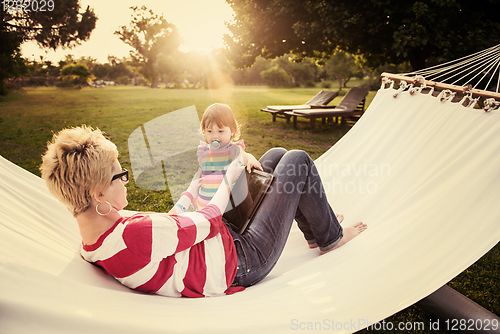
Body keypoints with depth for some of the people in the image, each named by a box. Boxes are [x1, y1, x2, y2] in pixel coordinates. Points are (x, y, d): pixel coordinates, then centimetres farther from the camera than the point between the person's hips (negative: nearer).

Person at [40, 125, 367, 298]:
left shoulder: (93, 246, -4)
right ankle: (330, 237, 20)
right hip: (243, 263, -9)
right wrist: (229, 178, -7)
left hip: (225, 236, 9)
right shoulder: (135, 235, -37)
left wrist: (192, 191, 13)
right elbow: (207, 221, -24)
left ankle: (315, 230, 33)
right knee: (298, 161, -5)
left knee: (277, 154, 14)